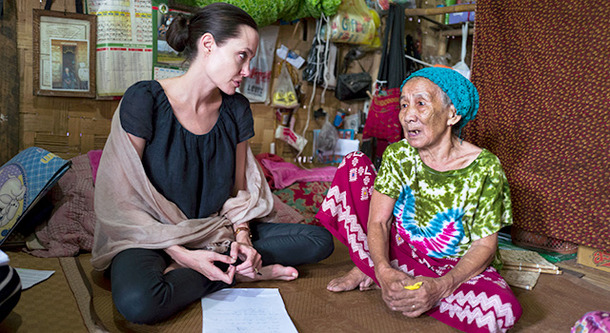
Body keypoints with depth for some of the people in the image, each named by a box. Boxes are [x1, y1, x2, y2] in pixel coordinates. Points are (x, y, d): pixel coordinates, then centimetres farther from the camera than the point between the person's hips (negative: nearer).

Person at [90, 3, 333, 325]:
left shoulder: (236, 109, 1)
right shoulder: (144, 100, -15)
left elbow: (240, 190, 7)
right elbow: (121, 198, -14)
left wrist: (242, 237, -12)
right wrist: (180, 253, -21)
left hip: (216, 231, 5)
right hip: (152, 236, -5)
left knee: (320, 240, -9)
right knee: (138, 303, -39)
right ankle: (239, 273, -14)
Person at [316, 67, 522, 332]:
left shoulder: (484, 167, -18)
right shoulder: (397, 155, -8)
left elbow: (485, 245, -17)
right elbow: (378, 221, -11)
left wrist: (440, 287, -33)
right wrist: (383, 270, -31)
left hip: (453, 266, -1)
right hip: (400, 248, 2)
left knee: (503, 311, -36)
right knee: (354, 163, -9)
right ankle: (368, 269, -4)